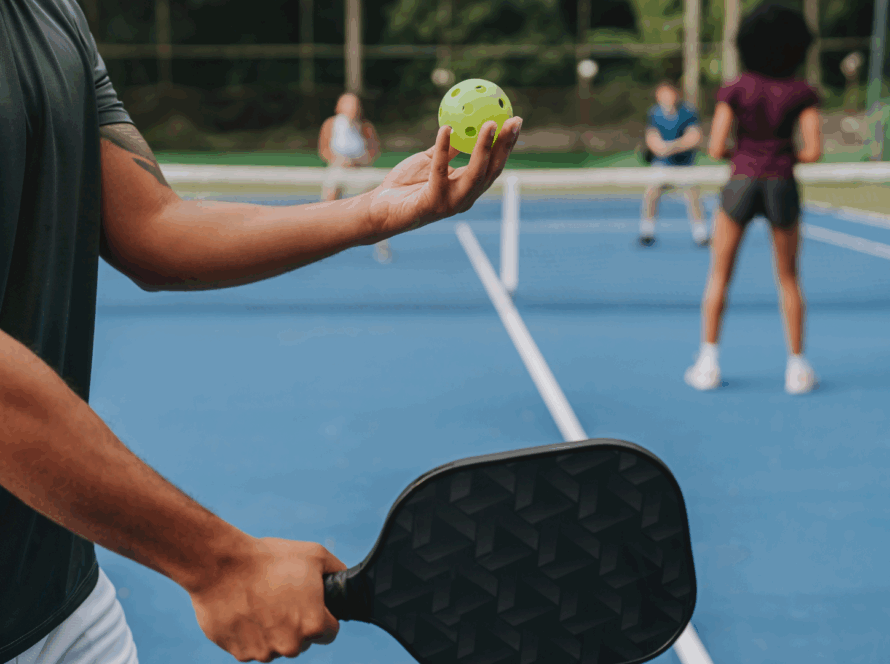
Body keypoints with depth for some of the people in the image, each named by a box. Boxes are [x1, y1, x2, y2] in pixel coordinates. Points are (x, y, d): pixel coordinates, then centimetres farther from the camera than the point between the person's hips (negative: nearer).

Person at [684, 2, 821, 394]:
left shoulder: (734, 91, -2)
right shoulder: (802, 93, -1)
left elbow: (715, 149, -7)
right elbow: (813, 151, -7)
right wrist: (789, 159, 13)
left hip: (741, 183, -1)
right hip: (782, 186, 1)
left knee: (719, 277, 10)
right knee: (788, 280, 13)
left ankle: (708, 364, 8)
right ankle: (797, 367, 14)